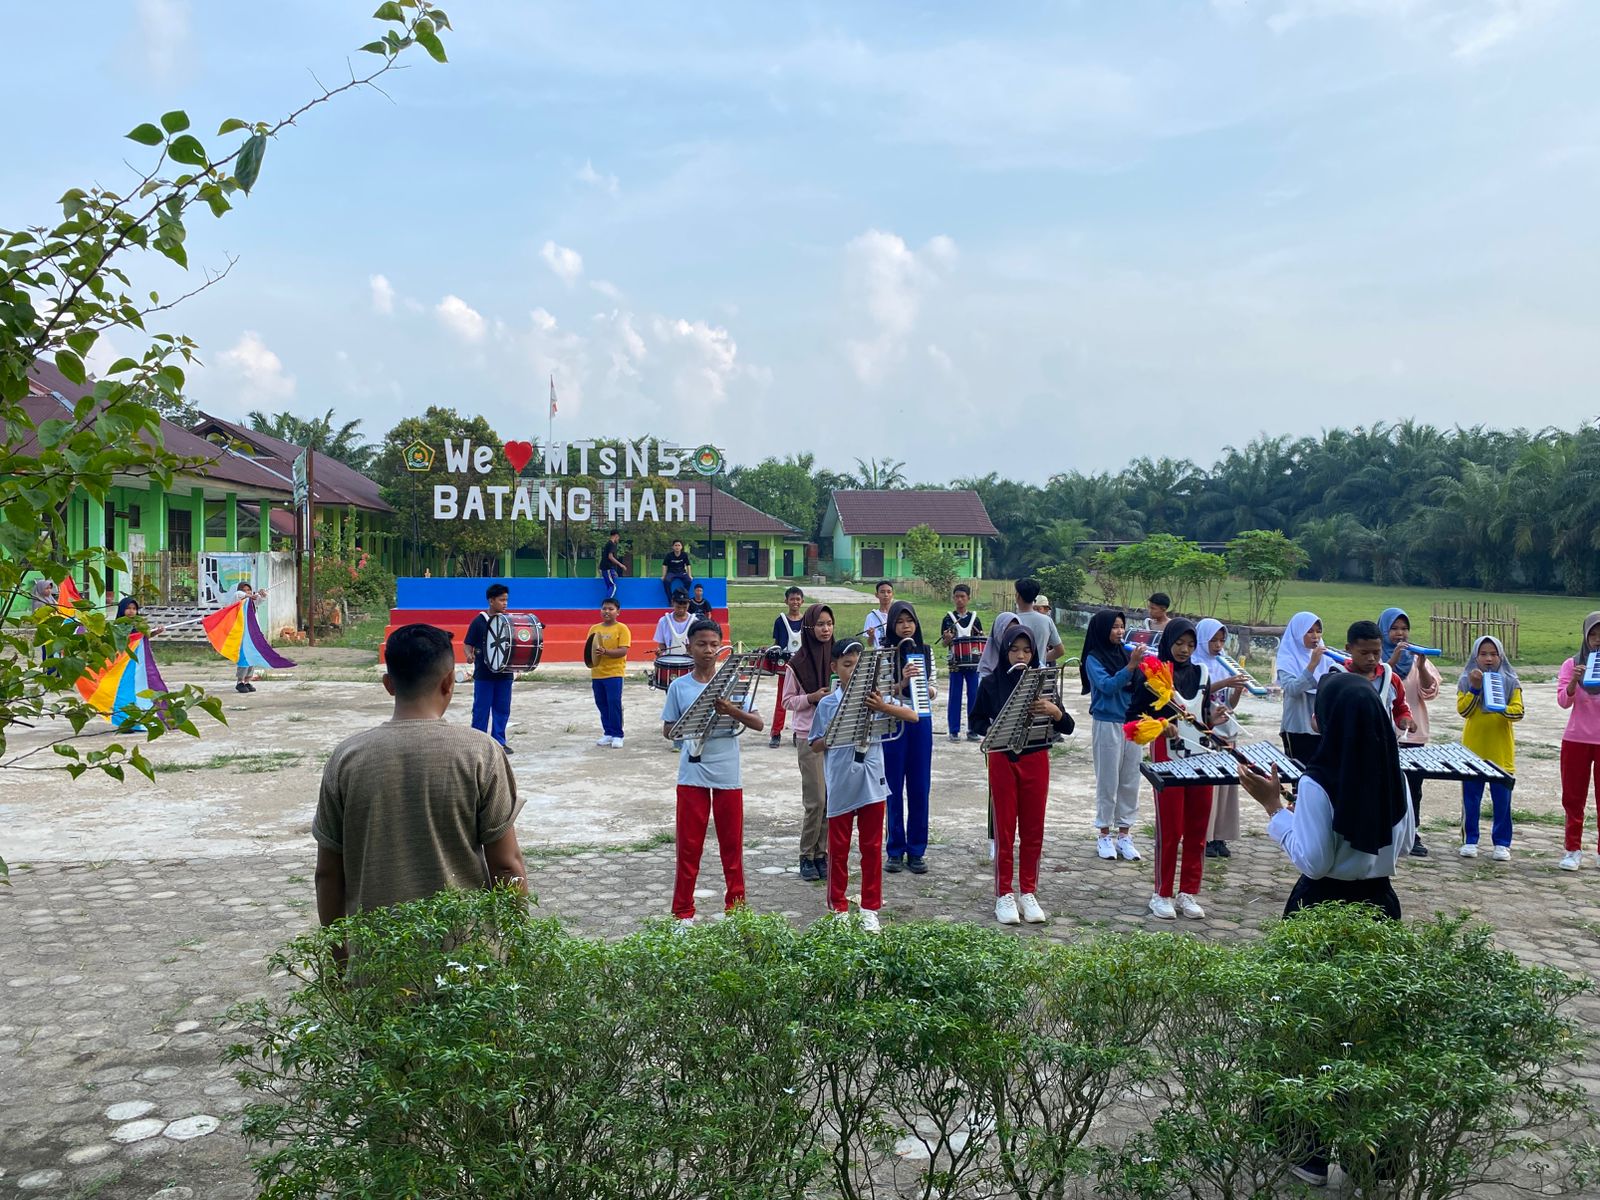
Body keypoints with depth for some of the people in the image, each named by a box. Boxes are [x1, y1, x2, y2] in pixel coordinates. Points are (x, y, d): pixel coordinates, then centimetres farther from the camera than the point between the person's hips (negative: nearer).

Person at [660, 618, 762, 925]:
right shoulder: (679, 686, 1)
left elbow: (758, 724, -4)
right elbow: (667, 730, 6)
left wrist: (733, 711, -23)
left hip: (728, 774, 0)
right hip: (692, 775, 0)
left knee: (732, 844, 9)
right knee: (688, 845, 5)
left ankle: (736, 906, 22)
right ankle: (683, 911, 15)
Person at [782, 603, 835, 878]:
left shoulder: (838, 657, 5)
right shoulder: (798, 663, -5)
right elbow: (788, 702, -1)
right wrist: (812, 697, -16)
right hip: (809, 737, -4)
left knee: (831, 799, 5)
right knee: (816, 800, -6)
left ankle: (821, 853, 16)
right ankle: (807, 856, 8)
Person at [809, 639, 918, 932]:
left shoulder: (875, 697, -1)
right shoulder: (827, 704, -1)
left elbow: (913, 716, -8)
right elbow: (815, 747, 5)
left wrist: (884, 707, -23)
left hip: (872, 783, 1)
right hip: (840, 786, -1)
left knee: (872, 847, 9)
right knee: (838, 848, 9)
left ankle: (870, 908, 20)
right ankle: (838, 906, 22)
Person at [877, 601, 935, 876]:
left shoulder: (925, 651, 7)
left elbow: (932, 693, 11)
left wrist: (923, 685, -10)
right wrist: (902, 681, -24)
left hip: (921, 722, 3)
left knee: (920, 788, 6)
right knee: (894, 788, 4)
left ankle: (917, 850, 17)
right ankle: (895, 850, 16)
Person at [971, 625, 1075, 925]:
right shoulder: (992, 683, -2)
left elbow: (1068, 727, -1)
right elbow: (977, 720, 3)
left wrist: (1054, 711, -22)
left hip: (1035, 760, 1)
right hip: (1002, 759, -1)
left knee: (1033, 829, 7)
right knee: (1004, 829, 4)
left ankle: (1028, 894, 19)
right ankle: (1004, 895, 13)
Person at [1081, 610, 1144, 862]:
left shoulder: (1127, 652, 4)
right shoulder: (1094, 658, -6)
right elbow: (1107, 685, -19)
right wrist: (1131, 665, -27)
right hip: (1107, 725, -4)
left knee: (1130, 781, 7)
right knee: (1108, 781, 3)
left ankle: (1124, 834, 16)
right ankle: (1104, 835, 13)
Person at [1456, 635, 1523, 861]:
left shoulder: (1510, 681, 2)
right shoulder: (1466, 681, 3)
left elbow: (1518, 711, -8)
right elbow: (1463, 710, -8)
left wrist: (1502, 710, -28)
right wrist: (1475, 688, -19)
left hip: (1501, 752, 0)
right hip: (1472, 750, 0)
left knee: (1502, 800, 4)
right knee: (1471, 799, 6)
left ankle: (1501, 843, 14)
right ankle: (1469, 841, 15)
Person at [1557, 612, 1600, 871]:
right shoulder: (1572, 664, 1)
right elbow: (1563, 701, -8)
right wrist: (1574, 680, -27)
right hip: (1576, 740, 1)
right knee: (1573, 798, 6)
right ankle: (1572, 849, 15)